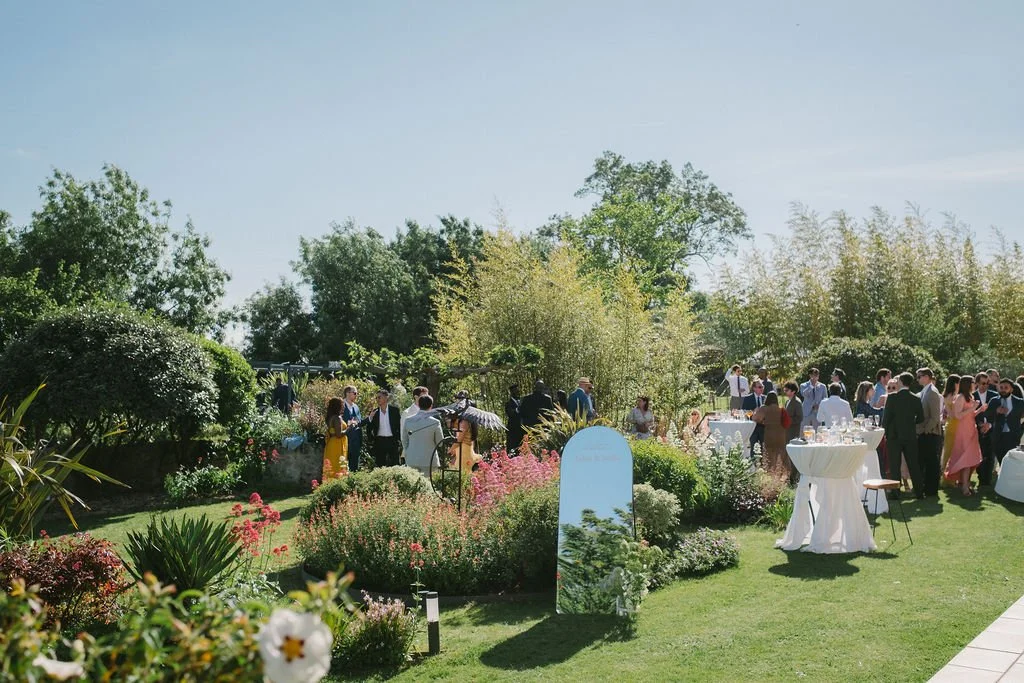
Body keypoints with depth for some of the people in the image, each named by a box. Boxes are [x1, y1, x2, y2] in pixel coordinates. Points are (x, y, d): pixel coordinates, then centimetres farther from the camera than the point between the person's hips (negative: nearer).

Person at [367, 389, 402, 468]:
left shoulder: (394, 409, 0)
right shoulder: (375, 412, 6)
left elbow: (399, 425, 2)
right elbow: (369, 429, 6)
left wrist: (399, 440, -4)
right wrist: (370, 419, -12)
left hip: (392, 441, -2)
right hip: (379, 441, 2)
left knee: (394, 466, 0)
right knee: (380, 466, 4)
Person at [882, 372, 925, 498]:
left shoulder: (892, 397, -12)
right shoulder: (916, 399, -2)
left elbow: (886, 416, -12)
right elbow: (921, 418, 4)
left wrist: (886, 432, 1)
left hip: (894, 436, -3)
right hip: (910, 436, 3)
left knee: (894, 465, 3)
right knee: (913, 464, 11)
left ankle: (895, 491, 2)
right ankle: (919, 492, 15)